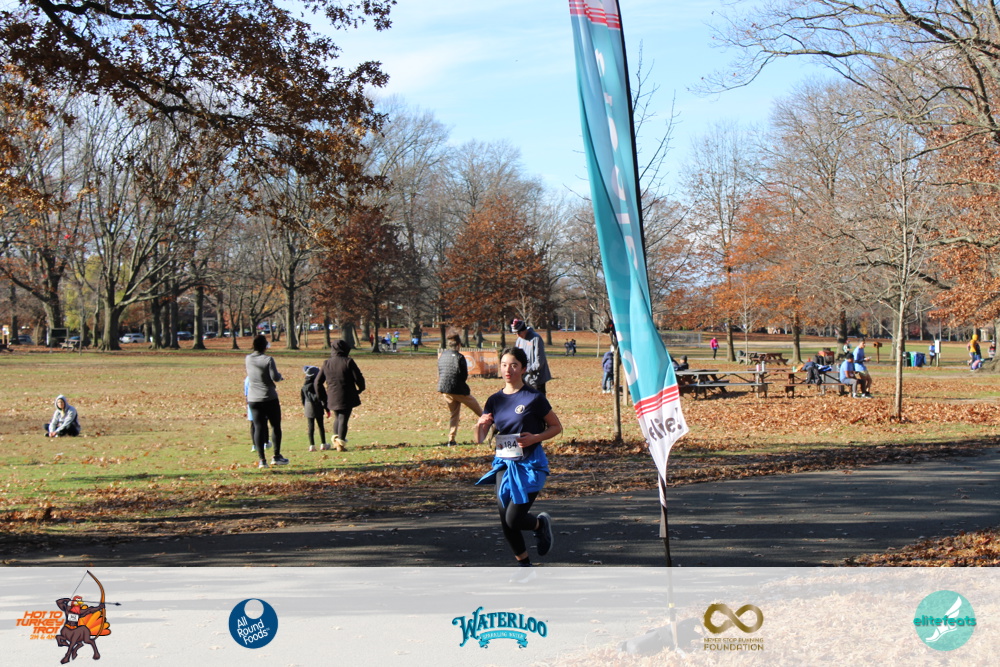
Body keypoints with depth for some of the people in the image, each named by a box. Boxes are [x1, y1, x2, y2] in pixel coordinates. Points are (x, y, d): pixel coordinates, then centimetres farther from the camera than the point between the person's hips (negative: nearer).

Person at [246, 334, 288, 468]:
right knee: (275, 426, 9)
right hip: (270, 398, -4)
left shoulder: (248, 359, 1)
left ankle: (261, 459, 0)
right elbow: (275, 377, -16)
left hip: (253, 400, 4)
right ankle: (276, 456, 11)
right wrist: (280, 376, 4)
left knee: (258, 428, 3)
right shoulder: (268, 359, -14)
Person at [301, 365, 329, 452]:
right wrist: (327, 409, -7)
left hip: (308, 408, 4)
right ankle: (323, 444, 13)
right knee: (320, 425, 7)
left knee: (310, 427, 5)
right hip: (318, 408, -4)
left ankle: (312, 445, 2)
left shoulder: (304, 386, 5)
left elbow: (303, 399, 13)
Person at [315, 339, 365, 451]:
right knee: (343, 419, -1)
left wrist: (322, 396, 18)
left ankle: (336, 439, 12)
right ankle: (341, 443, -7)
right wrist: (361, 388, 14)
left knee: (337, 417, 22)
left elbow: (318, 381, 9)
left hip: (332, 398, 4)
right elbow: (358, 377, -7)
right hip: (347, 398, -4)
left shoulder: (326, 363, 6)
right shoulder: (348, 362, -7)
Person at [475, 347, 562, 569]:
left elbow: (556, 427, 0)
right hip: (504, 464, 5)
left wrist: (535, 438, -17)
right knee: (505, 521, 2)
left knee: (513, 519, -11)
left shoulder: (534, 398, -9)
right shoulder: (495, 400, 5)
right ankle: (524, 564, 23)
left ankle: (541, 523, 23)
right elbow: (480, 439, 5)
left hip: (529, 464, -5)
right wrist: (481, 425, -17)